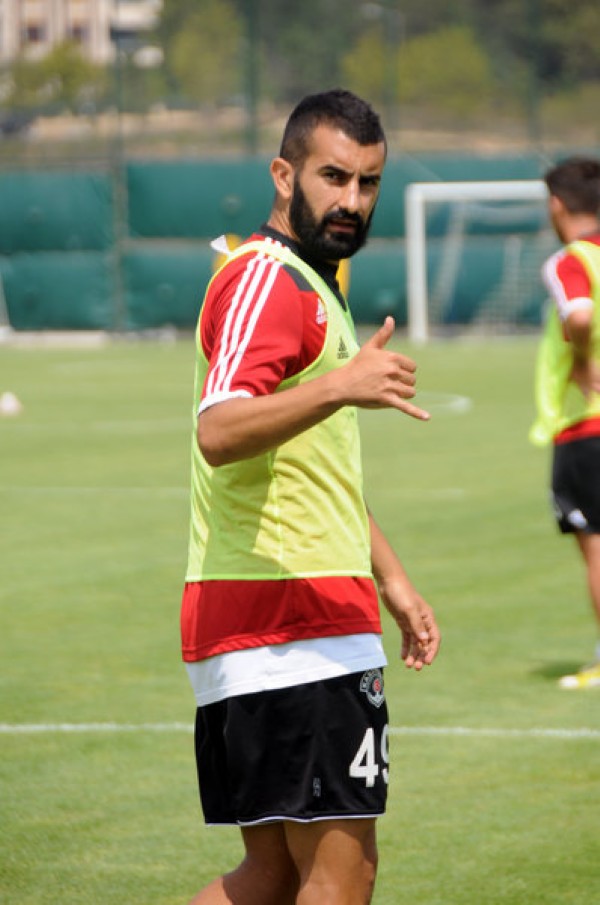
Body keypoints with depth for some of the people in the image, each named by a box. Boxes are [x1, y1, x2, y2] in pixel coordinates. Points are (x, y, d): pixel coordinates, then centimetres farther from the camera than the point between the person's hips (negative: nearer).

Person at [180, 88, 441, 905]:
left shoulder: (313, 287, 22)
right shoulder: (266, 279, -12)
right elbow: (218, 432, -30)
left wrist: (390, 579, 32)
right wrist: (339, 387, -42)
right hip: (288, 624, -10)